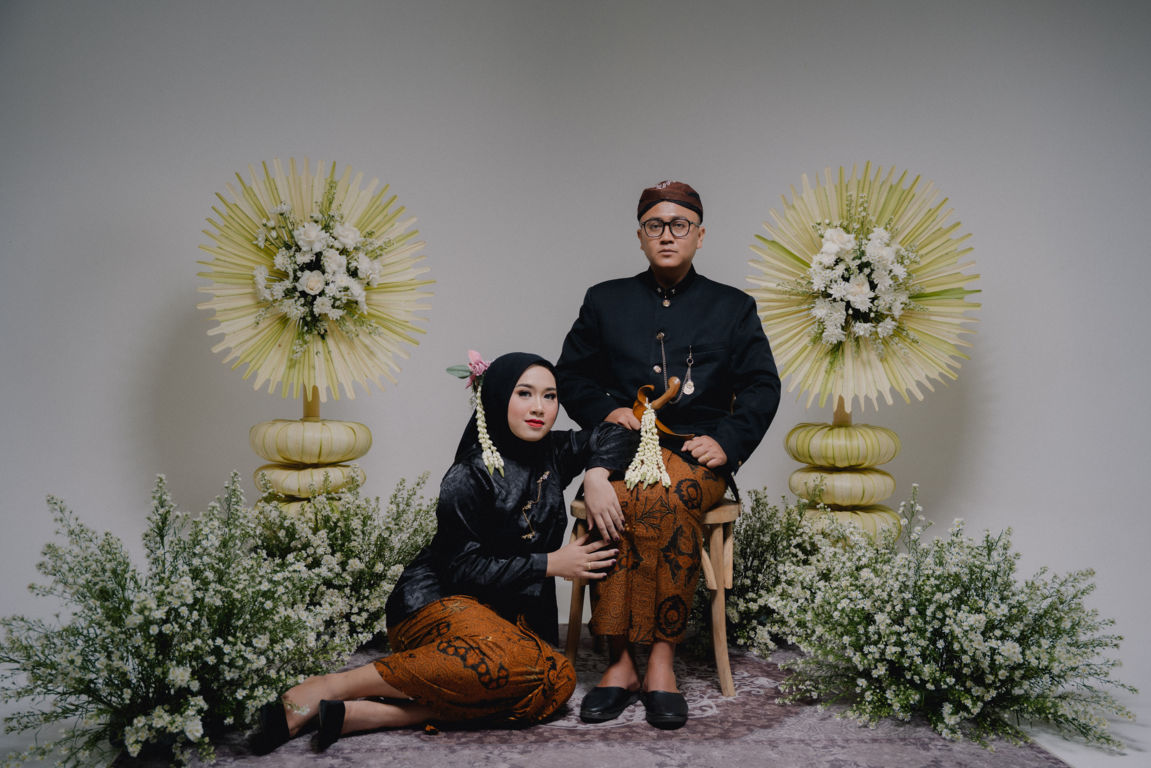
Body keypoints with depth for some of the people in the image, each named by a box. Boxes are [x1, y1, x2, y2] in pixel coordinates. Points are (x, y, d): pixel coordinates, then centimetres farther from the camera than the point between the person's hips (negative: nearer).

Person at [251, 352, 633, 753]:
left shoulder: (552, 456, 6)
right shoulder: (469, 477, -12)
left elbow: (611, 436, 15)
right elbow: (464, 568, -14)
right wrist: (551, 563, -12)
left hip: (508, 611, 7)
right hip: (437, 599, -7)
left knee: (557, 680, -26)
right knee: (506, 658, -38)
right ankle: (329, 687, -29)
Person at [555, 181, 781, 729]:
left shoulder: (733, 307, 18)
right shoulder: (605, 301, 20)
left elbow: (762, 386, 12)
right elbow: (571, 375, 20)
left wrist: (727, 441, -5)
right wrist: (606, 411, -1)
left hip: (696, 451, -1)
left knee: (666, 498, -37)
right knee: (608, 500, -35)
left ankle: (660, 659, -31)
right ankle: (620, 661, -30)